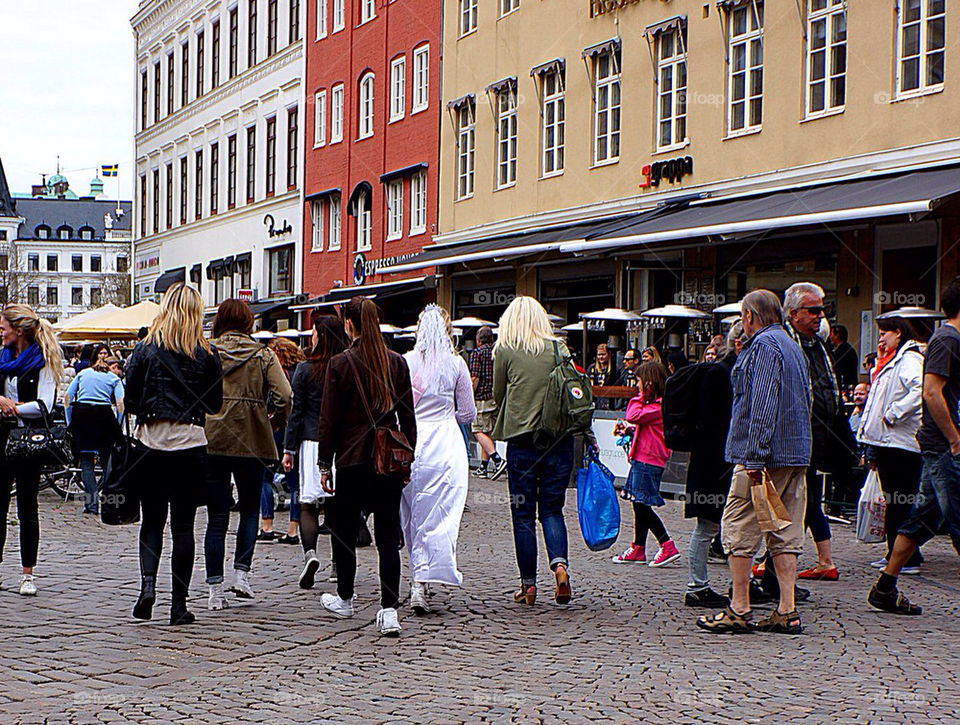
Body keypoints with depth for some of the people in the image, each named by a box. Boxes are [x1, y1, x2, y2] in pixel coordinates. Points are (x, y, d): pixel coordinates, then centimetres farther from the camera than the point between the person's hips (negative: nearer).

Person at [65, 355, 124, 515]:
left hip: (80, 413, 1)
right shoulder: (114, 378, 15)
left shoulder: (83, 373, 21)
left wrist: (70, 423, 13)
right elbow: (120, 403, -1)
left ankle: (91, 503, -3)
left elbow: (68, 396, 11)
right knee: (107, 459, 11)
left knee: (86, 460, 6)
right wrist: (119, 429, 0)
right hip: (103, 413, -1)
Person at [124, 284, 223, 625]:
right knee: (183, 524, 5)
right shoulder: (207, 355, -3)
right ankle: (179, 603, 7)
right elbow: (215, 405, 4)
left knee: (152, 520, 13)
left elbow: (130, 401, -2)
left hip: (151, 443, 0)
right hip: (191, 443, 0)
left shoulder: (145, 350, -3)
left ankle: (148, 583, -8)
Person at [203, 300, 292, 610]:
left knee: (216, 516, 5)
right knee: (250, 508, 17)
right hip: (251, 441, 0)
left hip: (211, 441, 0)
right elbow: (284, 398, -8)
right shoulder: (264, 355, 2)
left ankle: (215, 588, 3)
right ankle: (241, 573, 4)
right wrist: (275, 420, 10)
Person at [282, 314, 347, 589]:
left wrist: (289, 449, 3)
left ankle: (310, 552, -19)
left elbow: (296, 411, -2)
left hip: (313, 442, -2)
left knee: (308, 504, 2)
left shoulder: (305, 369, -5)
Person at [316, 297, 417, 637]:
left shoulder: (340, 364, -7)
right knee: (388, 535, 2)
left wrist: (324, 463, 2)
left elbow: (329, 419, -5)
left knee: (344, 529, 14)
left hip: (353, 459, -3)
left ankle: (344, 599, 29)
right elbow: (408, 416, 7)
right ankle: (389, 610, -6)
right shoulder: (397, 363, 3)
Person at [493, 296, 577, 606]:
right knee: (552, 508, 12)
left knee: (523, 513, 7)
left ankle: (528, 584, 10)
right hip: (560, 438, 2)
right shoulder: (559, 348, 3)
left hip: (522, 440, -2)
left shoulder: (504, 351, -1)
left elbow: (498, 395, 8)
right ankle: (560, 563, -12)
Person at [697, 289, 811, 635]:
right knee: (785, 532, 7)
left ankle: (739, 609, -2)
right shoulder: (792, 345, 20)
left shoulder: (764, 344, -9)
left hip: (765, 453, -9)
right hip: (795, 453, 9)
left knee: (739, 529, -3)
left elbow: (763, 403, -18)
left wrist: (755, 457, -21)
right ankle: (787, 611, 5)